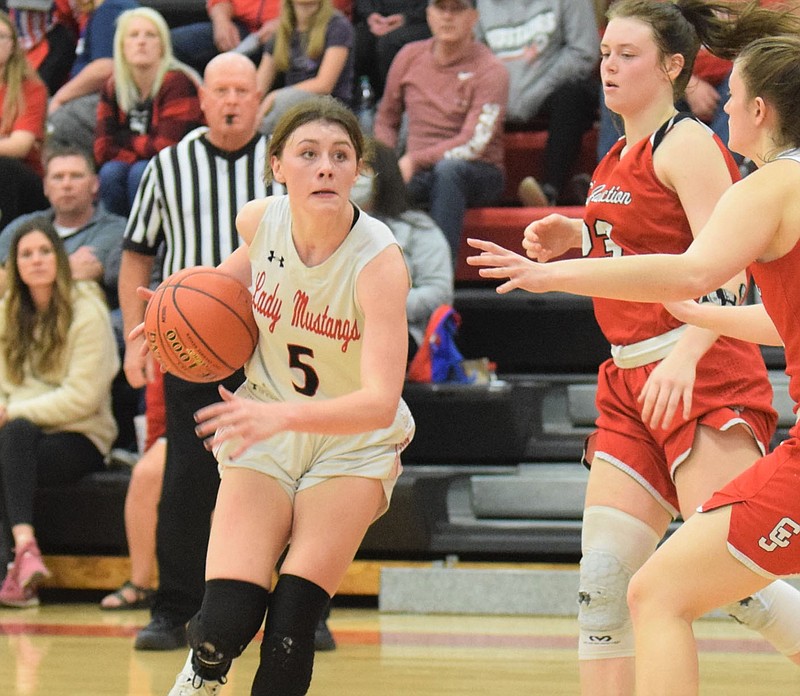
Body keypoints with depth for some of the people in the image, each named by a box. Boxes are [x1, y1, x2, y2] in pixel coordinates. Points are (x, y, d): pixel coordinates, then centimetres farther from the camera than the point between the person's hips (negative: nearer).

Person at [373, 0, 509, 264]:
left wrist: (415, 160, -26)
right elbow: (386, 120, 20)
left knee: (447, 169, -39)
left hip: (477, 175, -3)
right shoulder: (410, 57, 8)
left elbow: (473, 143, -18)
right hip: (418, 175, 3)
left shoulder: (490, 71, -7)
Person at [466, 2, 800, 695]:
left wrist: (684, 357, -32)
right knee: (601, 577, 3)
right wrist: (575, 240, 10)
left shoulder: (687, 144, -8)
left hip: (703, 378, -9)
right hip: (631, 384, 9)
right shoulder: (617, 161, 17)